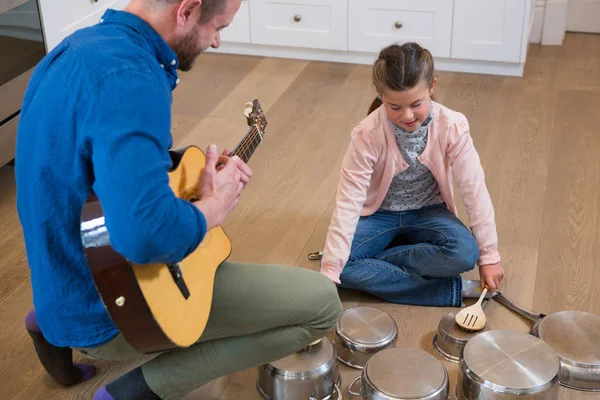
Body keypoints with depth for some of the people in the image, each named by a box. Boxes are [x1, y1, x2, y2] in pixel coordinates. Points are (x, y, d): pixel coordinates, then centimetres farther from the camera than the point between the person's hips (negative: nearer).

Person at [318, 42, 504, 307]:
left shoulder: (452, 127, -21)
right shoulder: (367, 135, -24)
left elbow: (474, 190, -15)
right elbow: (348, 203, -27)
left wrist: (489, 255, -12)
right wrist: (329, 271, -32)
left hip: (427, 213, 1)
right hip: (379, 214, 0)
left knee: (464, 253, -31)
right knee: (343, 266, -28)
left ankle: (373, 262, -15)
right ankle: (451, 290, -23)